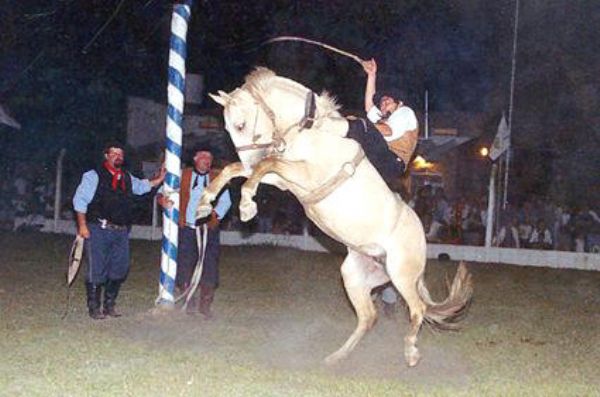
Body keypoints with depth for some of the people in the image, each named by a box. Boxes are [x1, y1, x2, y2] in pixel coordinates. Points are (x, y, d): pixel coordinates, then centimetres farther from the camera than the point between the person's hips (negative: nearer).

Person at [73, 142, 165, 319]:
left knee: (119, 270, 9)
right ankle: (94, 308, 9)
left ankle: (109, 305, 23)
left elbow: (143, 186, 27)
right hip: (99, 230, -6)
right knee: (97, 270, -2)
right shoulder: (94, 176, -3)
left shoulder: (127, 178, 16)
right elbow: (80, 200, -5)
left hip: (121, 231, 6)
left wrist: (160, 178, 12)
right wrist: (82, 225, -11)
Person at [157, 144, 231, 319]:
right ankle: (191, 302, 21)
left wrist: (215, 214, -12)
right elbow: (165, 189, 4)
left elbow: (225, 200, 5)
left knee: (209, 267, -3)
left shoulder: (218, 178, 9)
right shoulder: (183, 175, 8)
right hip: (187, 228, 0)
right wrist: (162, 198, -18)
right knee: (185, 265, 1)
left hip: (209, 229, 0)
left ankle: (205, 304, 12)